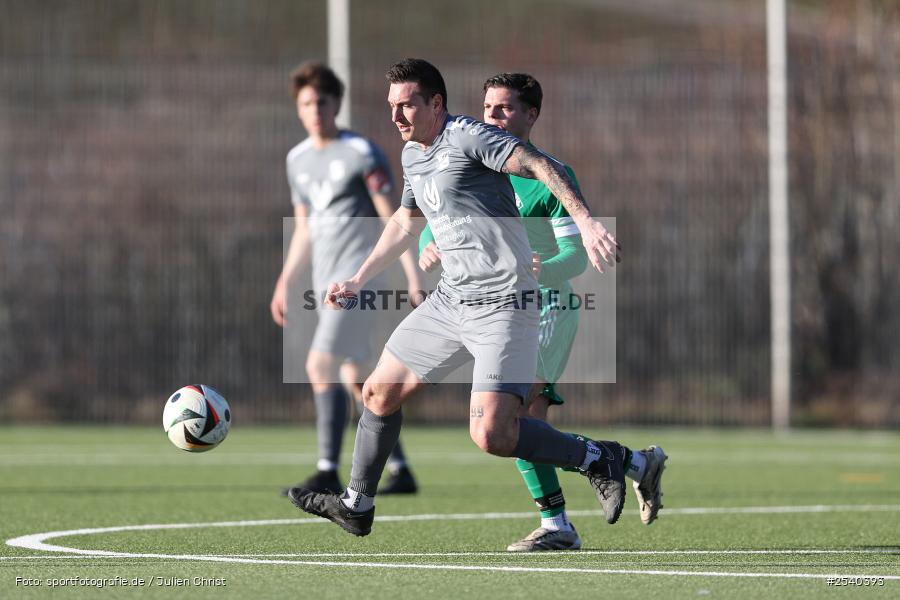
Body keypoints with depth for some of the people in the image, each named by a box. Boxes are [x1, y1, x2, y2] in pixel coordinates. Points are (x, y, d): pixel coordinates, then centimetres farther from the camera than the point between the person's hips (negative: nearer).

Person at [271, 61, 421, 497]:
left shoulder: (361, 153, -8)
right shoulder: (298, 159, 14)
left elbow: (392, 219, -10)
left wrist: (414, 279, -16)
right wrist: (284, 283, 17)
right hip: (327, 281, 8)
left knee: (320, 366, -18)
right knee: (354, 379, 9)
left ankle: (328, 473, -16)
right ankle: (400, 472, 17)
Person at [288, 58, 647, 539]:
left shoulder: (467, 136, -14)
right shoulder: (413, 155, 15)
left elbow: (541, 166, -24)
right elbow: (405, 223, 32)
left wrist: (586, 222, -38)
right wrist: (358, 280, 32)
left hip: (503, 305, -9)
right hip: (451, 299, 9)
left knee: (491, 435, -20)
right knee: (379, 392, 14)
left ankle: (598, 460, -1)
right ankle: (356, 507, 30)